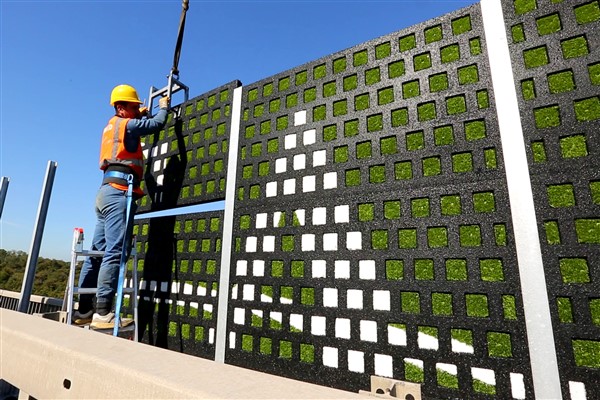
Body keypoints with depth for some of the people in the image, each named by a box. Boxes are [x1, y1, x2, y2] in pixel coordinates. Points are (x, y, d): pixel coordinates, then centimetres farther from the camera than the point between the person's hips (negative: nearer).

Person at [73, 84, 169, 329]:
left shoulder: (113, 126, 26)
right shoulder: (126, 124, 0)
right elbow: (158, 124, -2)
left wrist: (141, 115, 44)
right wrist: (163, 107, 17)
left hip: (107, 192, 10)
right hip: (119, 192, -10)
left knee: (99, 251, 7)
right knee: (114, 252, -14)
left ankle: (84, 310, 10)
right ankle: (103, 313, -15)